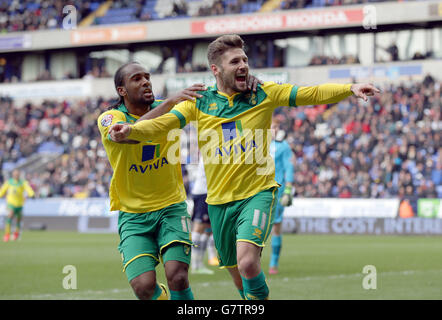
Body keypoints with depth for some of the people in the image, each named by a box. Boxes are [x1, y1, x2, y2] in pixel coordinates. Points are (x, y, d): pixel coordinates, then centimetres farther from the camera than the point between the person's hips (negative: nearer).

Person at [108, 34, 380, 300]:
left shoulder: (263, 94, 1)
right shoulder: (199, 102, 1)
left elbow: (311, 94, -3)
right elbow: (163, 124, -9)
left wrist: (350, 89, -17)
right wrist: (131, 130, -28)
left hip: (258, 192, -3)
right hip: (219, 199, 3)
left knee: (247, 262, -26)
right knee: (238, 274, 14)